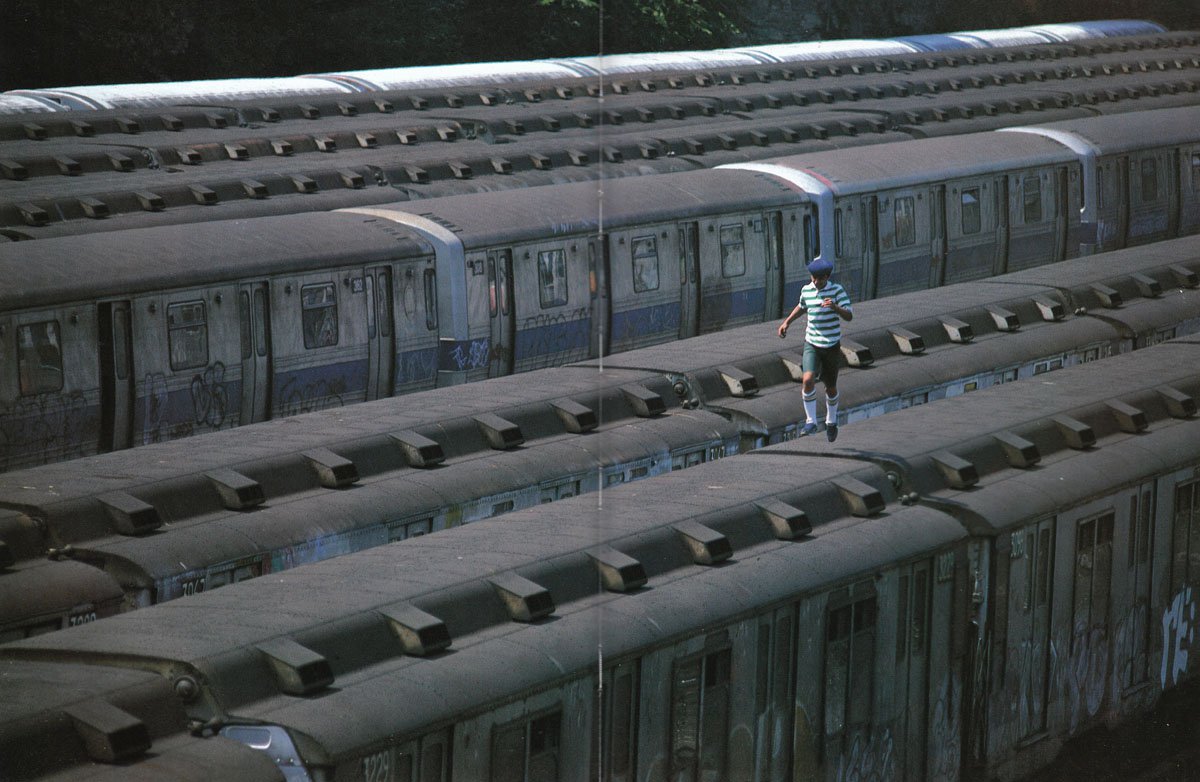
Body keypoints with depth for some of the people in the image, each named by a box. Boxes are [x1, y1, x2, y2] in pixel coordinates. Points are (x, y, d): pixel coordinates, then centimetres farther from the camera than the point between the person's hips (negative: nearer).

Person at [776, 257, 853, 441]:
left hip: (832, 345, -2)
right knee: (808, 380, -21)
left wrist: (835, 307, -36)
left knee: (830, 387, 12)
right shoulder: (806, 290, 0)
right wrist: (787, 322, 18)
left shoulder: (837, 290, -11)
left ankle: (831, 421, 37)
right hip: (812, 344, 2)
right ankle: (810, 422, -10)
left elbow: (849, 316, -18)